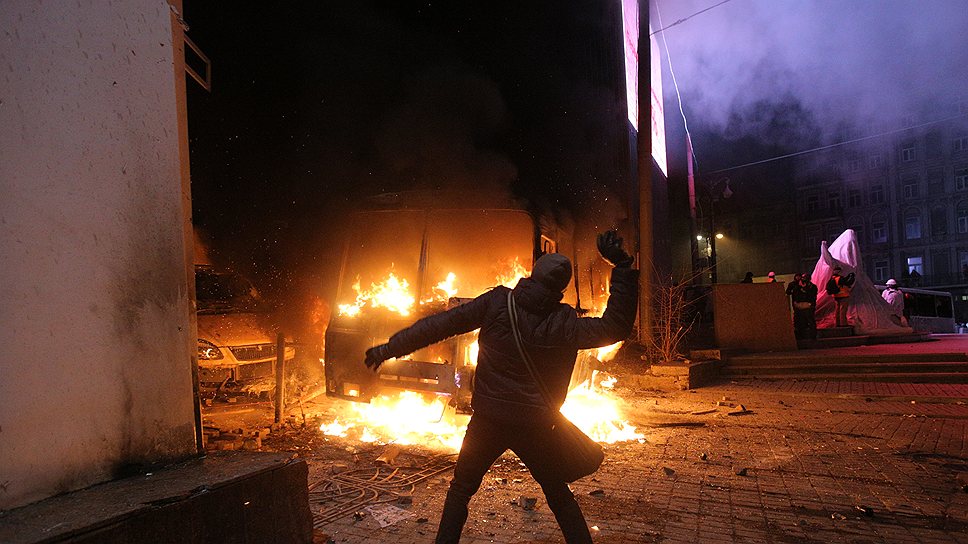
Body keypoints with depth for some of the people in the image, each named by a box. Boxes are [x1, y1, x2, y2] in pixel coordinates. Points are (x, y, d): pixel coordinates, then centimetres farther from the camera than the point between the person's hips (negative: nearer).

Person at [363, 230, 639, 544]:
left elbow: (440, 325, -10)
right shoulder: (564, 324, -10)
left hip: (488, 422, 0)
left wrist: (390, 348, -4)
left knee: (461, 490, 20)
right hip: (535, 426, 0)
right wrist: (622, 267, -8)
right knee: (559, 496, 20)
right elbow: (617, 325, -6)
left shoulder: (497, 302, -10)